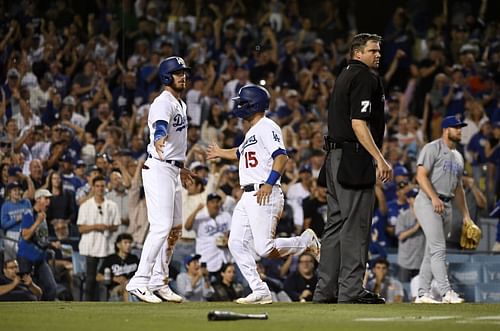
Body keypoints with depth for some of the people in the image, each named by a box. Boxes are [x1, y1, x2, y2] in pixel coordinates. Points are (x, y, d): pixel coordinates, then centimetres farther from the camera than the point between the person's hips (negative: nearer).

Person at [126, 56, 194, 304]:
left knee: (175, 228, 12)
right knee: (161, 226, -17)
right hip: (159, 169, -10)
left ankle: (159, 282, 19)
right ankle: (140, 281, -18)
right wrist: (159, 140, -57)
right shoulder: (163, 103, -14)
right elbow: (160, 126, -36)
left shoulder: (180, 104, 17)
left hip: (173, 170, 10)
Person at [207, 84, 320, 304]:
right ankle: (260, 292, 1)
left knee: (264, 249, -15)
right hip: (247, 196, 10)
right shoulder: (251, 132, 22)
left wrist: (269, 183, -31)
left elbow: (281, 156, -21)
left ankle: (307, 241, 8)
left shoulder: (266, 127, -8)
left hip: (265, 195, -10)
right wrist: (221, 153, 58)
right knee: (236, 244, 0)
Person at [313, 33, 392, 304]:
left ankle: (325, 290, 13)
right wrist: (380, 159, -23)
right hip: (355, 158, -10)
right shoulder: (366, 78, -11)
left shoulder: (345, 76, 19)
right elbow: (359, 124, -20)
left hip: (334, 157, 10)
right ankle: (351, 290, -7)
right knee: (355, 225, -7)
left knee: (336, 222, 11)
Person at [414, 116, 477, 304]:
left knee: (431, 251, 8)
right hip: (427, 203, -8)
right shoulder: (432, 149, -4)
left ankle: (422, 294, 9)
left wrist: (466, 215, 18)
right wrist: (434, 197, -28)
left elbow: (458, 188, 24)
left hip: (446, 205, 8)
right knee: (438, 248, -16)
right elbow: (421, 175, -15)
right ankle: (446, 292, -25)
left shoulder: (458, 156, 21)